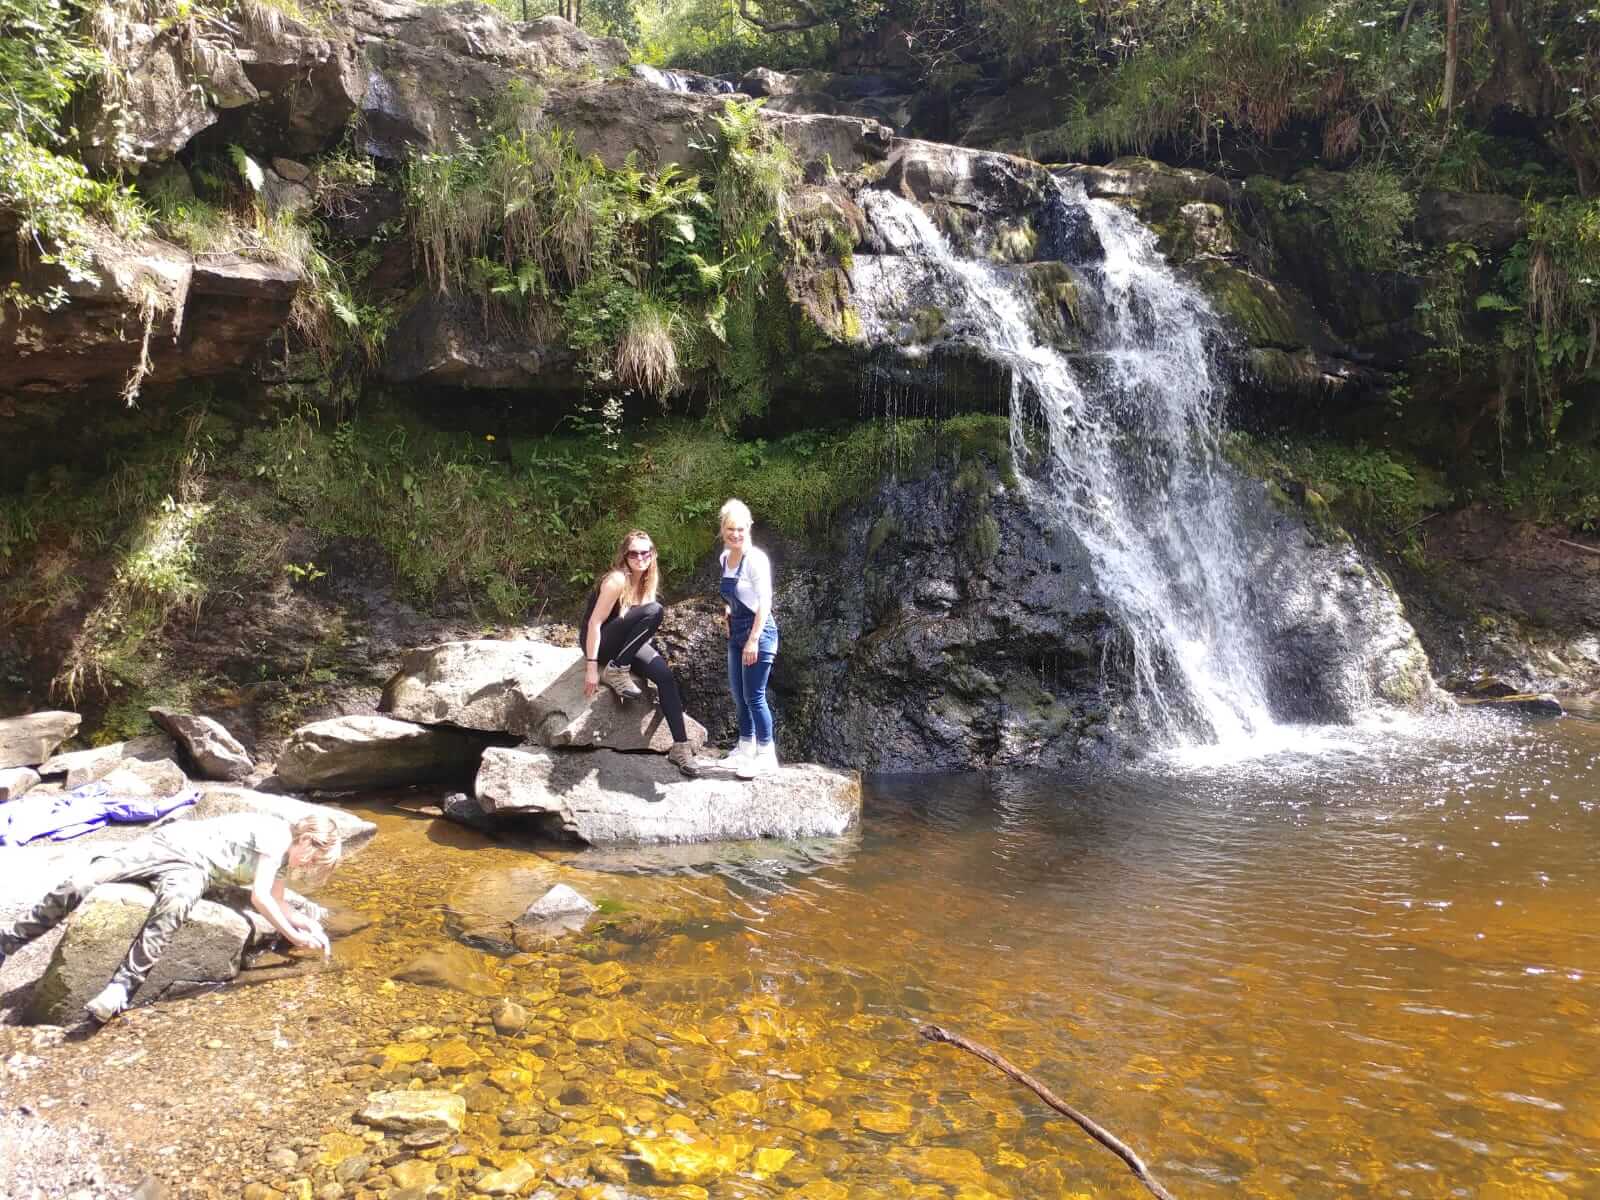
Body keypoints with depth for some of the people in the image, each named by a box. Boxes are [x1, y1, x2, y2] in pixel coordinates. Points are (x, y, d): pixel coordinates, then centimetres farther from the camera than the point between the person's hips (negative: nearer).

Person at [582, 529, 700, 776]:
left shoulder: (648, 580, 3)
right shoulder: (617, 580, -21)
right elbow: (594, 623, -23)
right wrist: (591, 667, -26)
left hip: (625, 644, 7)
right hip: (599, 643, -7)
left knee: (665, 675, -16)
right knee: (654, 611, -27)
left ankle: (680, 746, -15)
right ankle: (615, 670, -21)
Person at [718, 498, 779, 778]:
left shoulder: (756, 558, -15)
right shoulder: (724, 558, 8)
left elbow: (765, 601, -19)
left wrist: (754, 640, -23)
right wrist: (727, 609, 5)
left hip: (758, 632, -8)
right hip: (736, 633, 8)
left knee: (754, 697, -5)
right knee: (738, 695, 14)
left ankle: (766, 756, 6)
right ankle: (746, 750, 28)